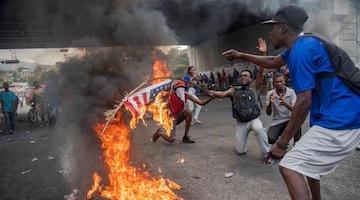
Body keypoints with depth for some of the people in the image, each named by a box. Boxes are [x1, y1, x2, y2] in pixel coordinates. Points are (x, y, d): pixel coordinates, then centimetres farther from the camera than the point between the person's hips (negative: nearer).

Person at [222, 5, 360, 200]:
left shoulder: (301, 50, -18)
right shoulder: (302, 44, 13)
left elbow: (304, 102, -21)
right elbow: (273, 62, 29)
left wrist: (282, 142, -15)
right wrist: (241, 55, 33)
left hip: (339, 122, -11)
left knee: (290, 167, -13)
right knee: (307, 161, 26)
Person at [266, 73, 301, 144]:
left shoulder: (291, 92, -7)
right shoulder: (270, 93, -5)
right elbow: (268, 113, -9)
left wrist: (285, 103, -36)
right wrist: (270, 103, -29)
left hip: (289, 119, 0)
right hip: (277, 122, 1)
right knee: (270, 139, -24)